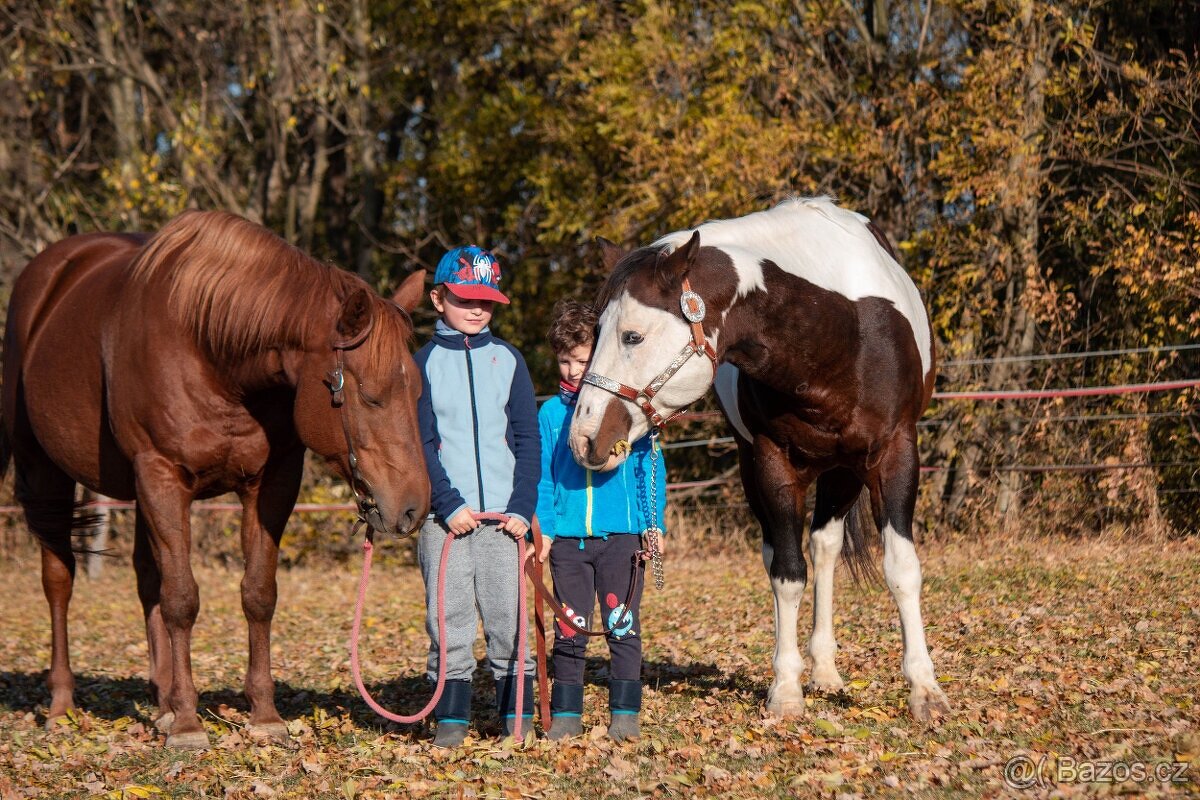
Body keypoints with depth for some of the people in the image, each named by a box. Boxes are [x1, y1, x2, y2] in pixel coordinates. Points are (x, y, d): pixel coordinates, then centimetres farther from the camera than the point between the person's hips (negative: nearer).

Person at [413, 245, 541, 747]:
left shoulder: (507, 359, 10)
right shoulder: (425, 363, 6)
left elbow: (527, 440, 7)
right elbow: (420, 443, 0)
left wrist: (522, 507, -4)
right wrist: (448, 503, -12)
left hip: (502, 512, 1)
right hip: (445, 514, -1)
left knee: (508, 613, 0)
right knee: (448, 616, -2)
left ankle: (517, 716, 9)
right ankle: (451, 715, 6)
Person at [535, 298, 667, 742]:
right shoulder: (550, 413, 5)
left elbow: (651, 468, 5)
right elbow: (541, 478, 9)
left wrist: (653, 524, -1)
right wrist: (543, 528, -1)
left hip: (621, 536, -1)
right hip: (568, 539, 2)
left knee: (623, 627, 3)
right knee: (569, 630, 6)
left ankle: (625, 713, 10)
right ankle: (566, 714, 14)